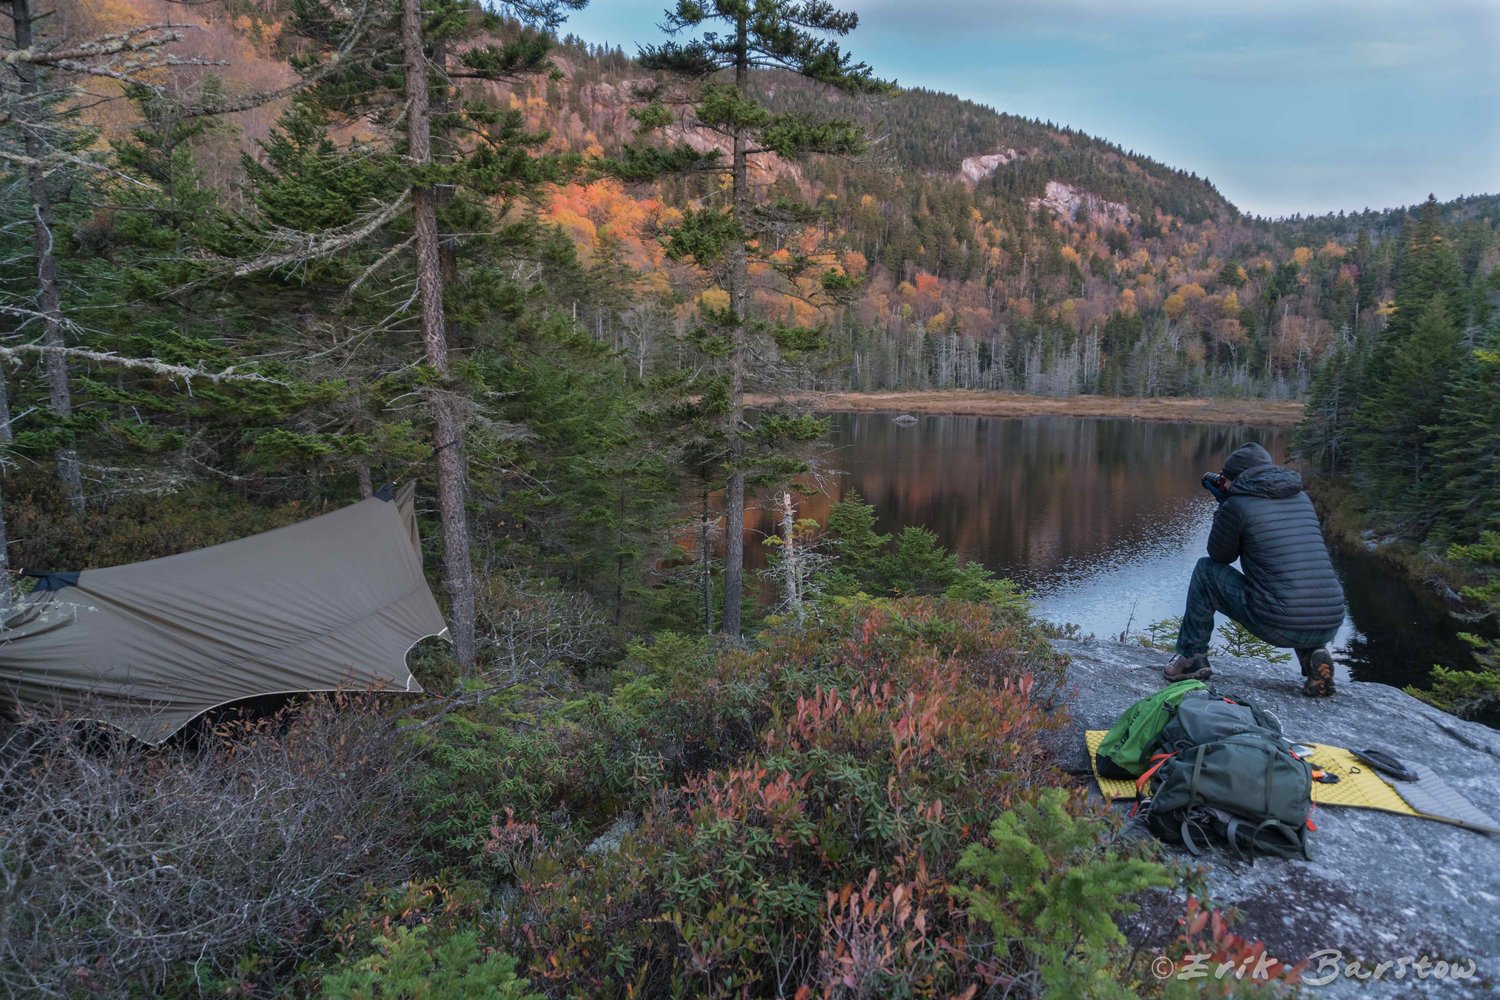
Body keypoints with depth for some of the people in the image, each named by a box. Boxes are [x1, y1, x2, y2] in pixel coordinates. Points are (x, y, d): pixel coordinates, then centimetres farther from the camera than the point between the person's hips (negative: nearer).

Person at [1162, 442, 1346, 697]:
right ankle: (1314, 653, 13)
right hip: (1331, 625, 6)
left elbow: (1220, 556, 9)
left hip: (1278, 627, -6)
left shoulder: (1236, 504, -4)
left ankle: (1192, 656, 16)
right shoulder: (1301, 498, 14)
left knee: (1206, 570, 12)